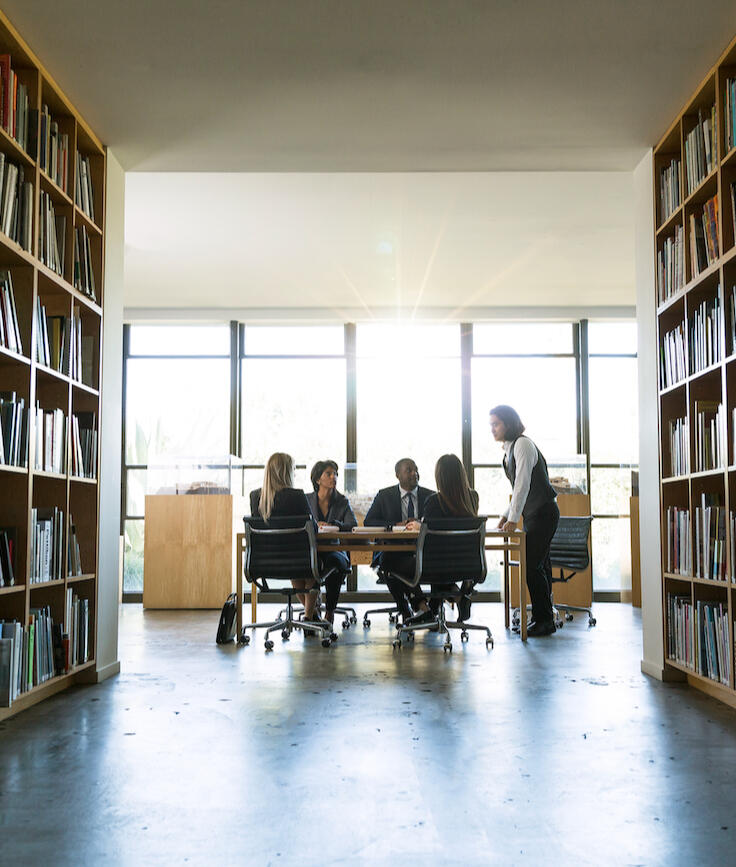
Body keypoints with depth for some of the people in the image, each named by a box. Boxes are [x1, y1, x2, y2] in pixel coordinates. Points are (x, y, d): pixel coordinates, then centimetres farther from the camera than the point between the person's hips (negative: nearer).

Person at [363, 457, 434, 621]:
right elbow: (368, 522, 3)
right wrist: (395, 525, -12)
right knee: (387, 562, -36)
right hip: (393, 551, 0)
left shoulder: (430, 496, 13)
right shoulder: (384, 495, 10)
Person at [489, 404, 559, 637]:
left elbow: (523, 484, -21)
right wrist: (506, 515, 10)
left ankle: (544, 620, -2)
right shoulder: (509, 449, 14)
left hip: (543, 513, -9)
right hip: (533, 514, 9)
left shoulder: (523, 444, -14)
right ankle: (543, 619, 16)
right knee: (539, 565, 11)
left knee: (532, 566, -10)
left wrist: (513, 519, -23)